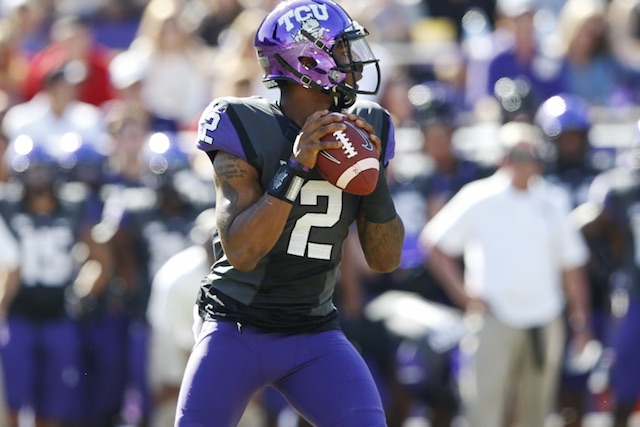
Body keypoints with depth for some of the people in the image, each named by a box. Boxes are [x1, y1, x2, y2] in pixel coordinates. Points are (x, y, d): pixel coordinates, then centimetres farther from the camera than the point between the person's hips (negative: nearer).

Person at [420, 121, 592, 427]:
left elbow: (571, 263, 15)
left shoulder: (552, 203, 9)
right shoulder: (478, 199, -3)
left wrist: (579, 317, 10)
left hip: (544, 320, 4)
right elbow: (435, 244, 0)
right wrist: (462, 293, -7)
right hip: (494, 318, -4)